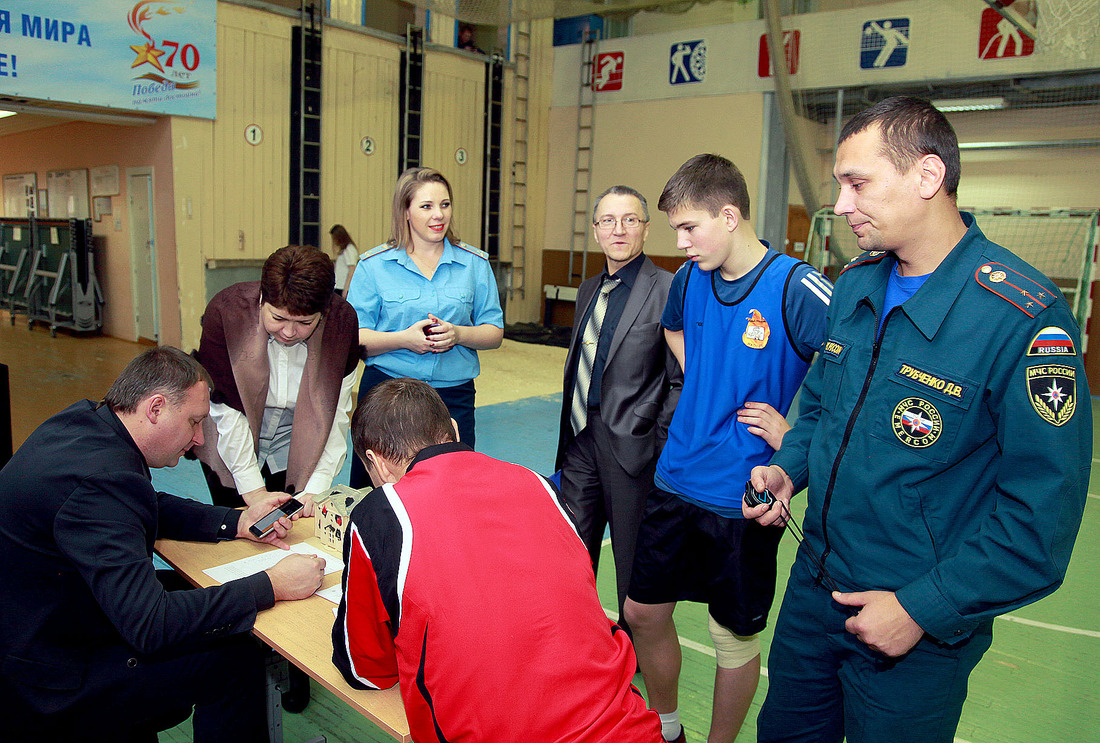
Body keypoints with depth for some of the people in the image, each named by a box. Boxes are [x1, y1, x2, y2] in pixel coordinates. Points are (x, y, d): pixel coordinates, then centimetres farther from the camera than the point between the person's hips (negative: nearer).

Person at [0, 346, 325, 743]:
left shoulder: (84, 420, -1)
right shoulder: (100, 481, -31)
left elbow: (147, 506, 15)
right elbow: (150, 626, -32)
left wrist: (236, 522, 5)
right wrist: (272, 585, -27)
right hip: (39, 691, -10)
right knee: (234, 658, -12)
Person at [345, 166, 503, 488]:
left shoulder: (475, 264, 7)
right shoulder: (373, 265, 2)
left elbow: (495, 332, 7)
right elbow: (353, 337, -2)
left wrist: (458, 334, -13)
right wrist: (404, 339, -18)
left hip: (454, 398, 1)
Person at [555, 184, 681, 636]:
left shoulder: (668, 290, -12)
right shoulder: (589, 290, 12)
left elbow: (681, 380, -12)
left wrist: (658, 444, -12)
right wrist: (570, 436, 14)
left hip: (631, 447, -6)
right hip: (581, 442, 7)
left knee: (633, 560, 11)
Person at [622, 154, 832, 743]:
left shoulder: (797, 291, -18)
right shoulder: (688, 279, 1)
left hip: (742, 499, -6)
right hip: (676, 480, 6)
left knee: (735, 638, 11)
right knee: (644, 610, 16)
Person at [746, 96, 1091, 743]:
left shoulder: (1024, 318, -22)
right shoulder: (856, 285, 0)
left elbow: (1043, 512, -22)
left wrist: (924, 610, -19)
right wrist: (788, 469, -4)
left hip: (922, 628, -6)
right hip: (815, 587, 6)